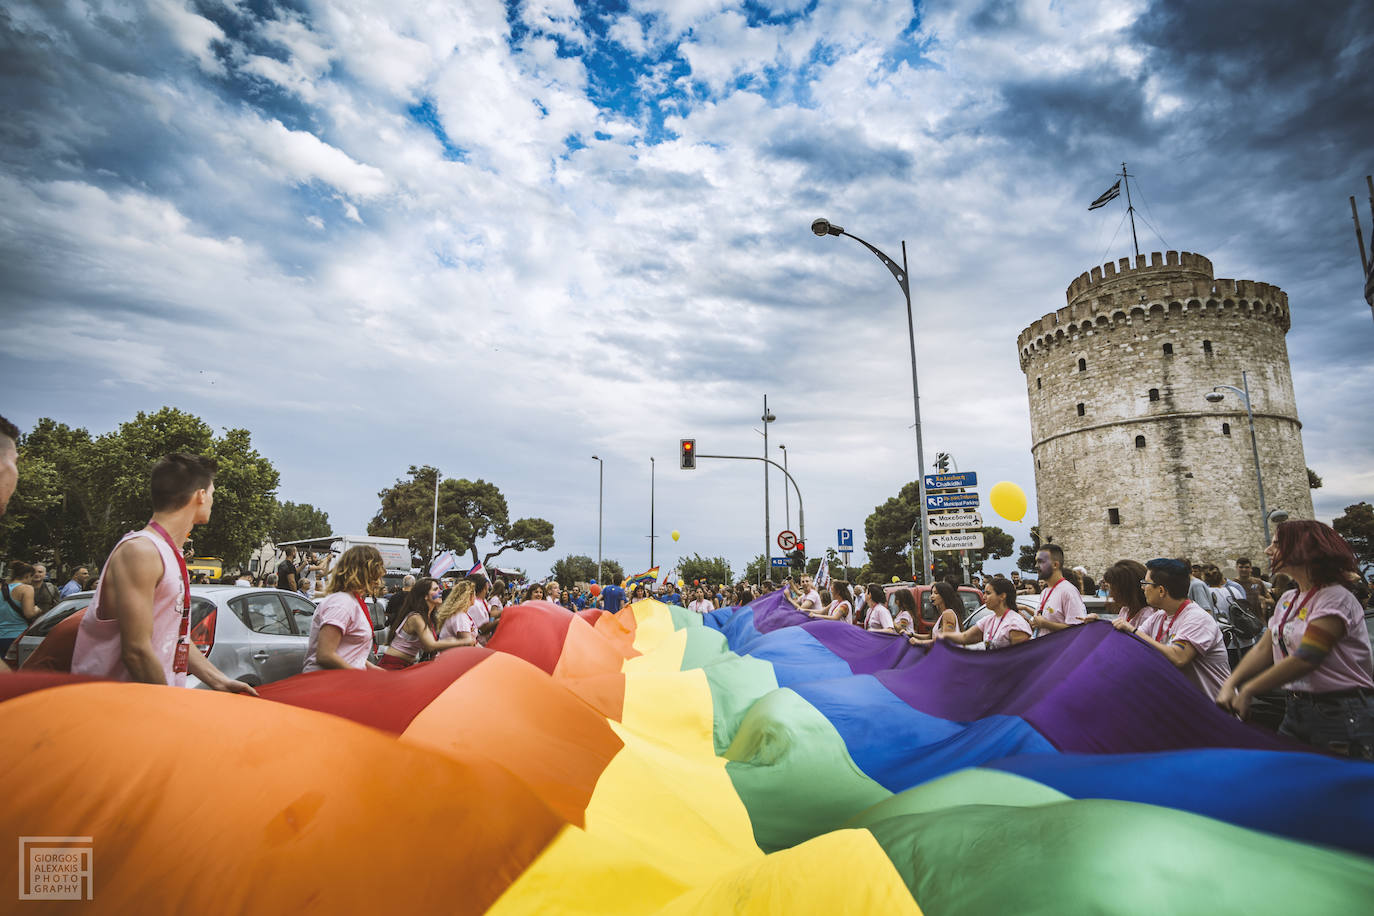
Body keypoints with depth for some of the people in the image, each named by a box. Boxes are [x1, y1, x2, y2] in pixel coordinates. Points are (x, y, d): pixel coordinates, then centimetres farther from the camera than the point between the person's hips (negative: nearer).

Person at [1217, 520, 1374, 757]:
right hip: (1297, 710, 7)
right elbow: (1263, 649, 7)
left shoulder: (1335, 598, -15)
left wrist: (1247, 691, -19)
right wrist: (1230, 685, -7)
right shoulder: (1288, 600, 10)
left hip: (1342, 716, -7)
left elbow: (1306, 659, -22)